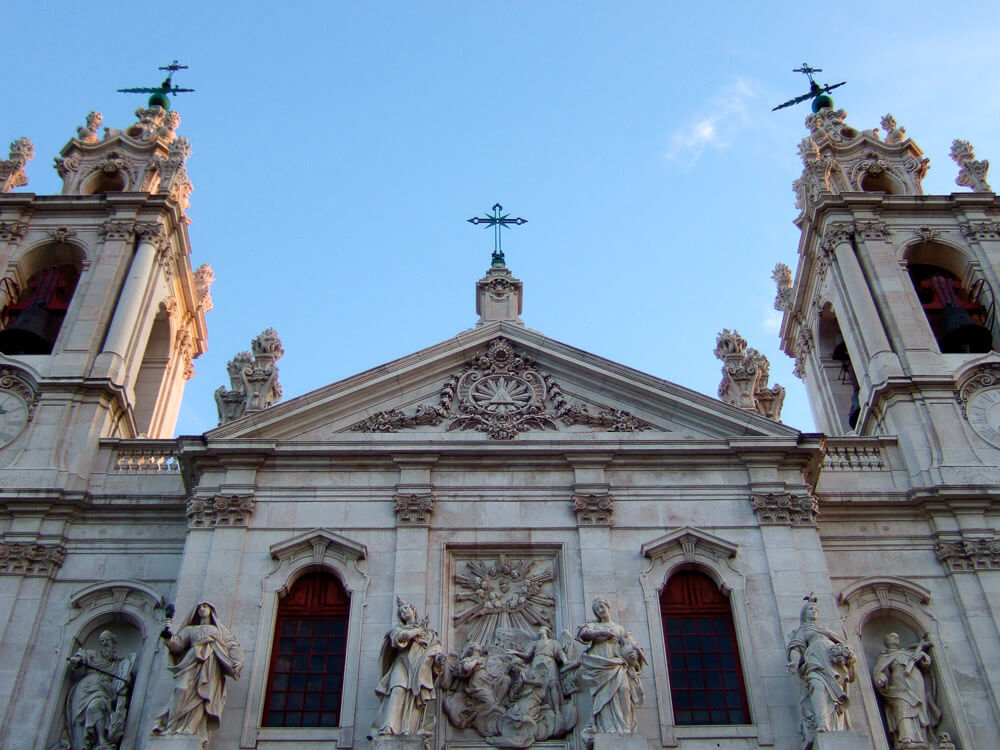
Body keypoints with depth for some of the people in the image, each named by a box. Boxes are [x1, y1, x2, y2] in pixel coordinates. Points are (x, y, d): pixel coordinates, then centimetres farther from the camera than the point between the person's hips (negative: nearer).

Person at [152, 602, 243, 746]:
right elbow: (178, 644, 13)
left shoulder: (220, 629, 32)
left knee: (202, 696, -22)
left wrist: (237, 661, -3)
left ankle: (190, 731, -34)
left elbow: (233, 646, 18)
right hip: (192, 662, 0)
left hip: (212, 664, 0)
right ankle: (173, 732, -31)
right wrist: (169, 637, -11)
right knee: (184, 691, -25)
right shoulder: (190, 630, 32)